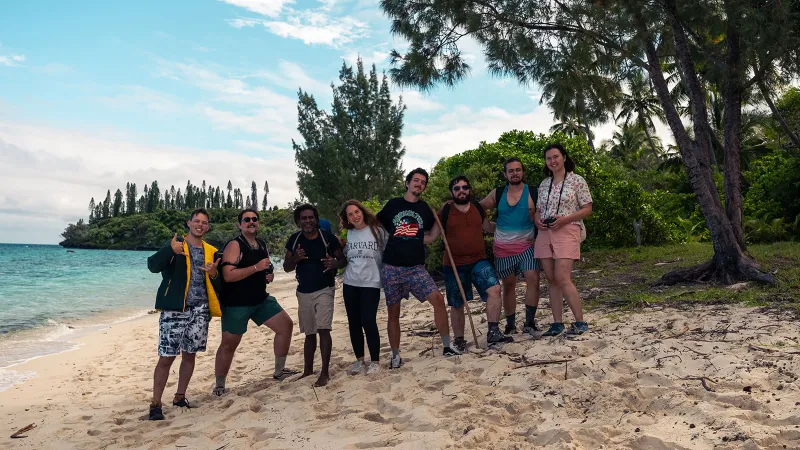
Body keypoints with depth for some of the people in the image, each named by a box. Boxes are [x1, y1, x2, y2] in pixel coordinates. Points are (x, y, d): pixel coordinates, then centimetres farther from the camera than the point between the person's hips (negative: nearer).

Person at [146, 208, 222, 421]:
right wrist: (170, 250, -34)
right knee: (166, 357, -4)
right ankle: (155, 404, 7)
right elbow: (153, 266, -17)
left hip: (199, 310, 4)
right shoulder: (175, 245, 0)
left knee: (189, 355, 12)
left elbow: (218, 286, 13)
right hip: (174, 309, -4)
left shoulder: (210, 251, 11)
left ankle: (180, 396, 27)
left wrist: (213, 274, -10)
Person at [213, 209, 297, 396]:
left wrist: (270, 275, 1)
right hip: (236, 304, -7)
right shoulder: (234, 246, -14)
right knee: (229, 344, 2)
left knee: (286, 325, 4)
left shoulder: (263, 245, 9)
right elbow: (228, 275, -25)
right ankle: (219, 386, 19)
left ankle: (279, 371, 18)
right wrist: (256, 267, -27)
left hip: (261, 299, 7)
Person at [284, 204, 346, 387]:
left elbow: (343, 260, -2)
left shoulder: (328, 237, -8)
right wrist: (295, 258, -15)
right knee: (309, 333, 15)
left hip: (324, 290, -4)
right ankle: (308, 369, 30)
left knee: (323, 329, -14)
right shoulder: (294, 240, 1)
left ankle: (324, 373, -5)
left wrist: (334, 263, -24)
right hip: (304, 292, 4)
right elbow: (286, 267, 6)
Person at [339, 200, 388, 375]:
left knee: (368, 322, -8)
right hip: (350, 284, 4)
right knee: (354, 323, 7)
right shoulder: (348, 234, 7)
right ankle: (359, 360, 22)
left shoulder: (378, 231, -6)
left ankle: (375, 361, 8)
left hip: (371, 283, -4)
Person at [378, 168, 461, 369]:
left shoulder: (424, 209, 9)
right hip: (391, 267, -1)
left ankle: (447, 346, -3)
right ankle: (395, 355, 21)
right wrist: (394, 241, 3)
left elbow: (431, 237, 11)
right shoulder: (393, 205, 5)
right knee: (393, 313, 5)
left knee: (438, 299, -15)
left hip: (416, 267, 1)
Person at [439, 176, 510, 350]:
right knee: (457, 304, 8)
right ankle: (459, 339, 26)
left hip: (479, 261, 2)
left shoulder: (478, 207, 6)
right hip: (454, 265, -2)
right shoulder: (445, 211, -4)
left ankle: (493, 332, -13)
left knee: (494, 288, -20)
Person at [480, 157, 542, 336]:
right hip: (503, 248, 2)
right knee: (508, 285, 8)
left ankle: (529, 323, -6)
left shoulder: (533, 193, -3)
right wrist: (490, 227, 3)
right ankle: (510, 325, 19)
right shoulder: (497, 194, 3)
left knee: (533, 279, -17)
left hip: (526, 246, -2)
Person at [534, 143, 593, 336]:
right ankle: (557, 323, 10)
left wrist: (564, 219, -15)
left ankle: (580, 322, -3)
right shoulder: (544, 184, 15)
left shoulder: (577, 180, 1)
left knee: (562, 278, -15)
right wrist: (537, 220, -2)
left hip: (567, 232, -5)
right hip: (545, 233, 5)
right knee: (551, 279, 4)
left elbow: (587, 209, -2)